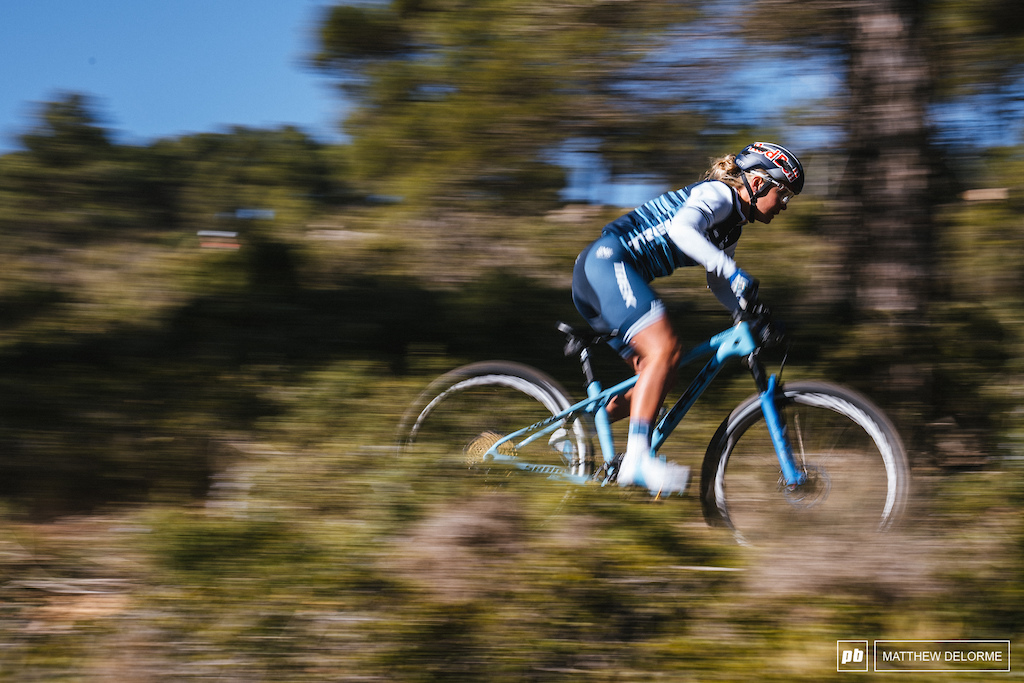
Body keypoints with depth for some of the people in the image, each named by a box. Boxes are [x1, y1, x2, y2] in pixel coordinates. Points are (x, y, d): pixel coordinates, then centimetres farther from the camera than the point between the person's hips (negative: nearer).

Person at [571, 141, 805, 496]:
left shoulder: (732, 226, 21)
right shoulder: (718, 193, -8)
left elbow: (719, 283, 30)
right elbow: (681, 228, -28)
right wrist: (731, 271, -34)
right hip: (607, 261, -10)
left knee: (657, 375, 6)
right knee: (666, 350, -24)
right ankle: (637, 458, -29)